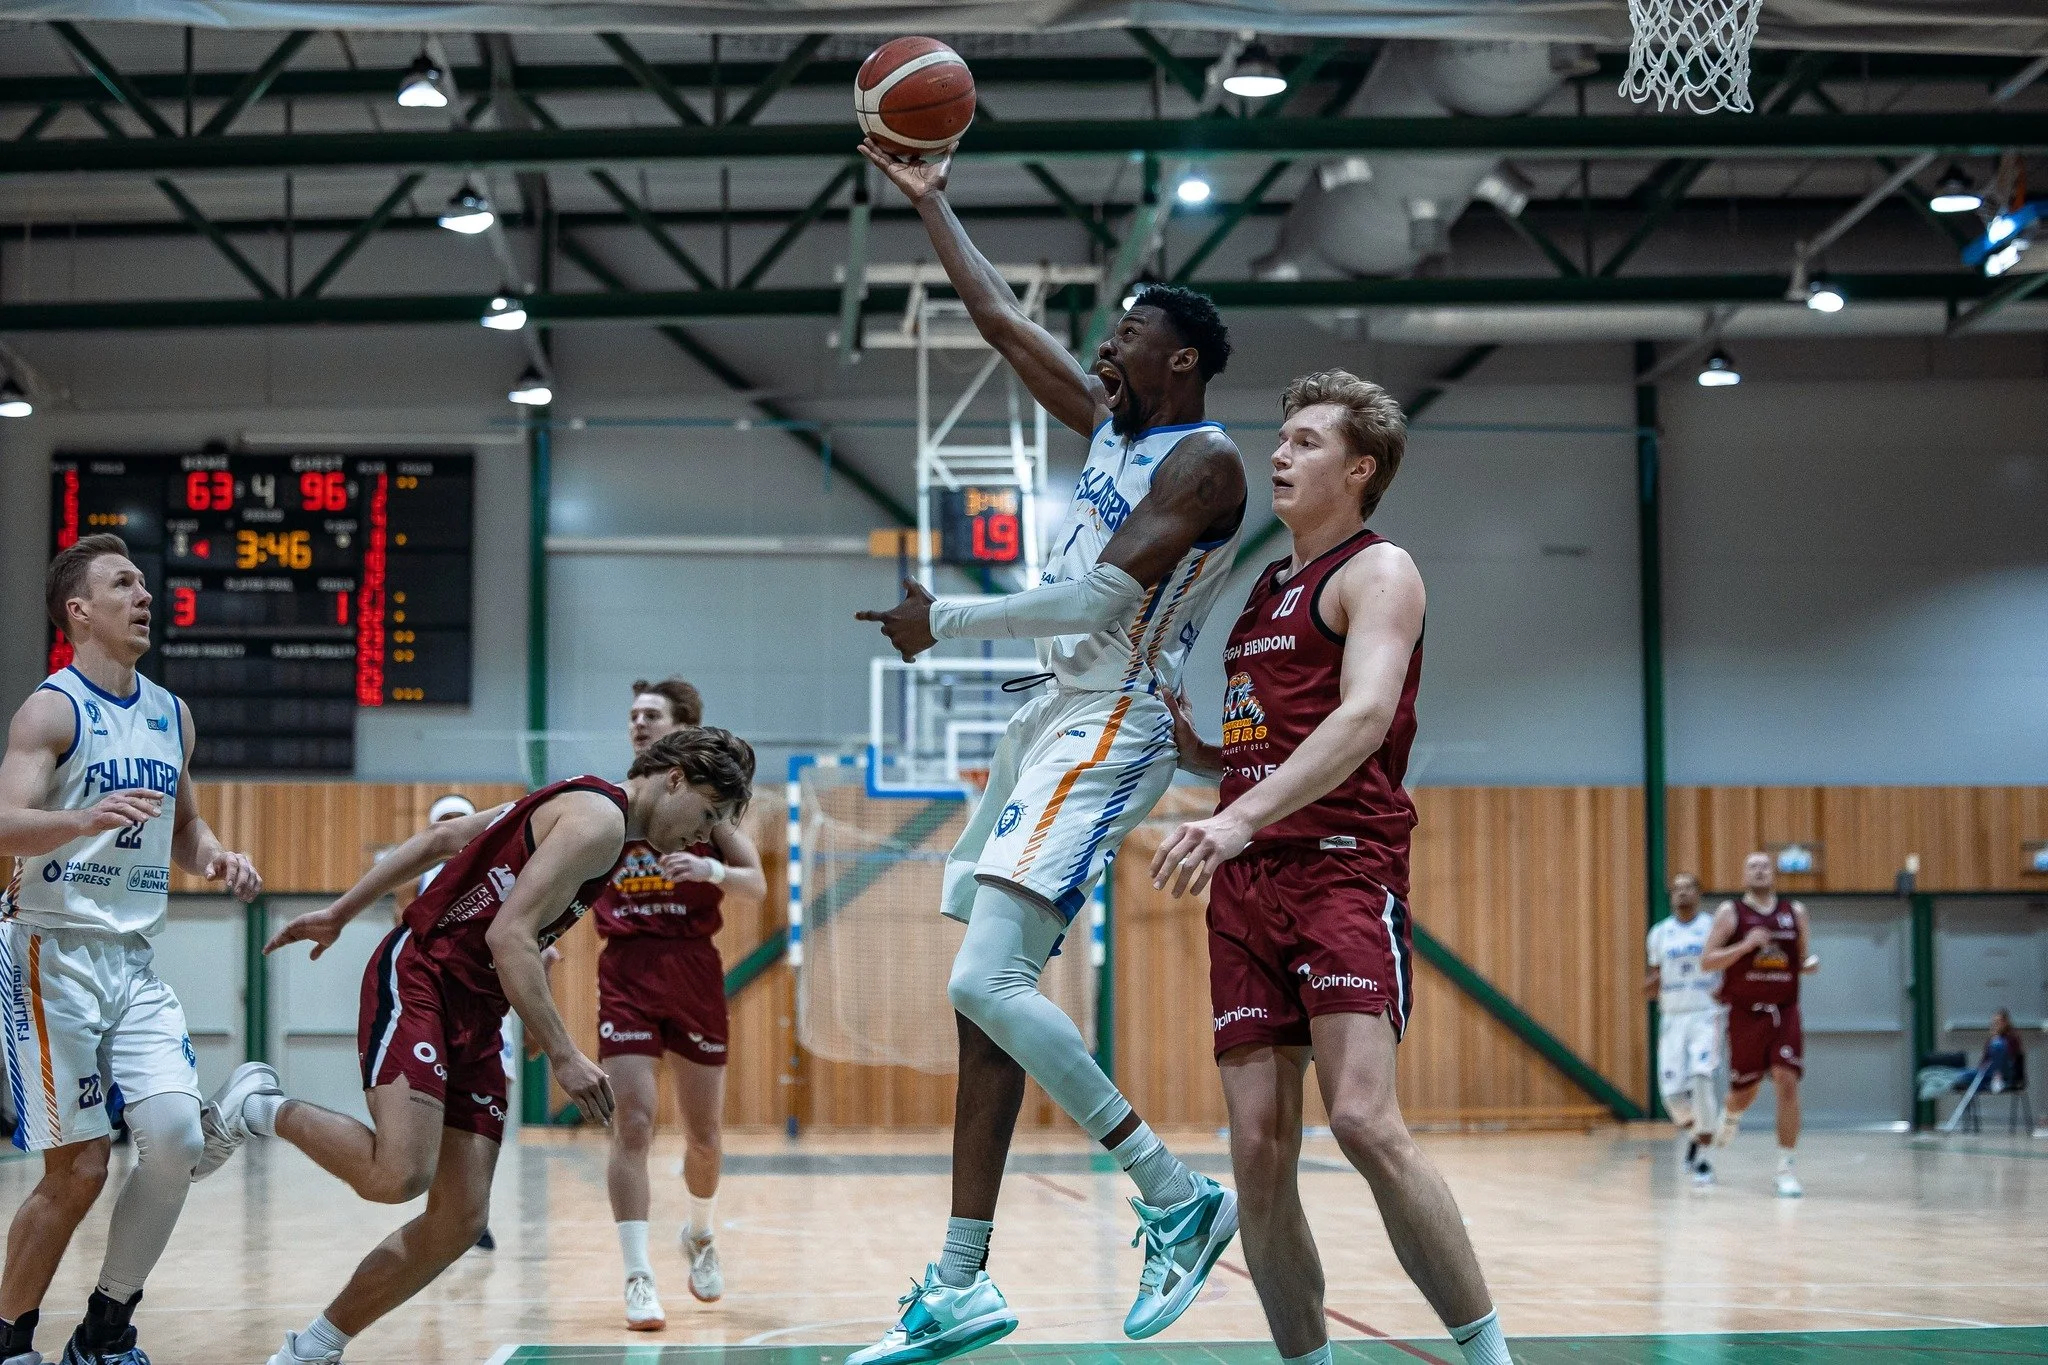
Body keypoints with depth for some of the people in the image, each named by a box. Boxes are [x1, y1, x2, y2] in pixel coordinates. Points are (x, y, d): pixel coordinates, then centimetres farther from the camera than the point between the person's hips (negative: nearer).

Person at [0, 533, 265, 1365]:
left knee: (176, 1137, -8)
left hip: (134, 962, 6)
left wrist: (215, 858, 5)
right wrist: (83, 820, -41)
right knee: (79, 1168, -6)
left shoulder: (170, 716, 13)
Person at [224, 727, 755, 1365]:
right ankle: (264, 1112, -3)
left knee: (458, 1221, 3)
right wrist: (563, 1056, -20)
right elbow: (509, 937, -20)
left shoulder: (570, 804, 19)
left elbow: (438, 839, 22)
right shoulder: (599, 816, -11)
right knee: (399, 1176, -29)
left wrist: (338, 914, 22)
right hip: (417, 979, -10)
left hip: (473, 1014, 10)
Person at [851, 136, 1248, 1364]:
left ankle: (1179, 1197, -12)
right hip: (1059, 719, 9)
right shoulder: (1112, 426, 16)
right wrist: (932, 202, 26)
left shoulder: (1204, 461, -10)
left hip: (1112, 728, -9)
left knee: (989, 982, -21)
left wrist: (948, 622, -12)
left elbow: (1104, 601, -19)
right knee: (987, 1000, 5)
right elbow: (1001, 317, 24)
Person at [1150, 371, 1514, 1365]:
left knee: (1364, 1119, -21)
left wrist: (1239, 818, -29)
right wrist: (1183, 741, 12)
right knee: (1259, 1153, -1)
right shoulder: (1264, 592, 24)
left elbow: (1363, 717, -18)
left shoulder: (1377, 572, 1)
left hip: (1344, 867, -7)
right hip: (1248, 883, 7)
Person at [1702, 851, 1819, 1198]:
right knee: (1743, 1092, 8)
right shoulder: (1730, 912, -2)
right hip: (1745, 1014, -2)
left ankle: (1786, 1168, -7)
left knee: (1787, 1082, -13)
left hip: (1785, 1013, 2)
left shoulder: (1795, 912, 8)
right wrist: (1746, 945, -20)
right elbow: (1706, 962, -7)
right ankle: (1731, 1116, 46)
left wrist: (1810, 964, -5)